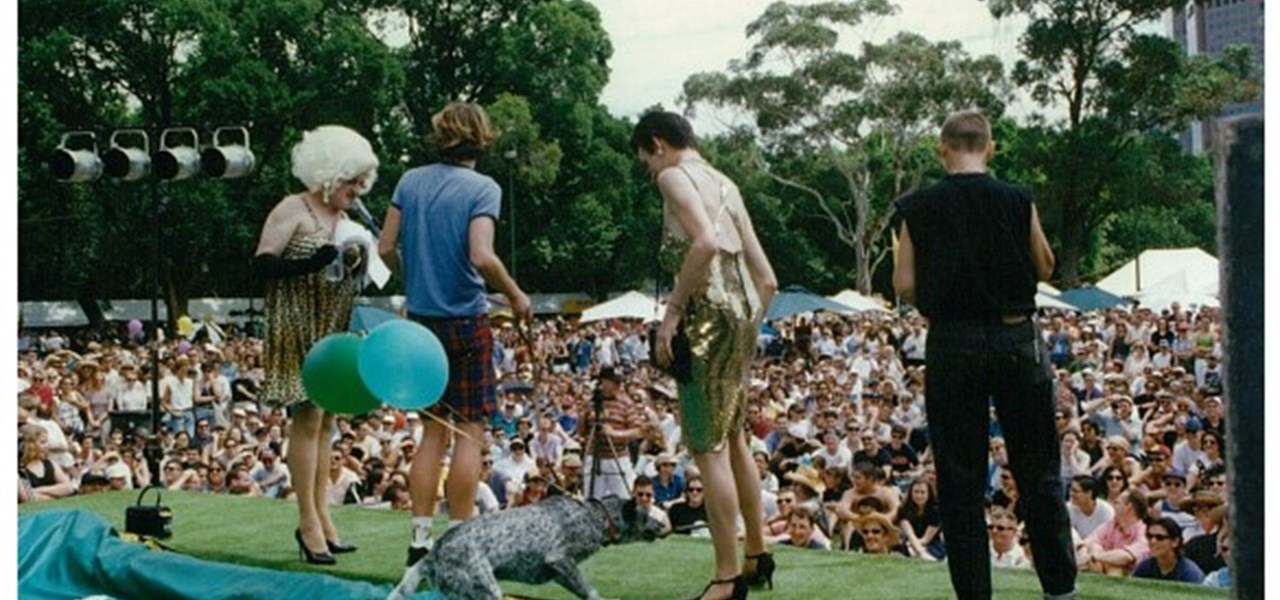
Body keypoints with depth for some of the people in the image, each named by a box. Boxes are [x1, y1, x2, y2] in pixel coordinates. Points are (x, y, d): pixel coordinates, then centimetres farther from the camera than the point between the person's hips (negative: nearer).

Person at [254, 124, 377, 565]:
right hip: (300, 332, -8)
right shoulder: (292, 210, -7)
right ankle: (308, 522, -6)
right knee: (307, 418, -10)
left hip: (334, 333, 8)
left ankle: (321, 514, 12)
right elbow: (262, 265, -14)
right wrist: (311, 263, -26)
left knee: (325, 420, 8)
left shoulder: (344, 218, 15)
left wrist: (358, 261, 2)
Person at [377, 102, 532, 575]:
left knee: (434, 429, 13)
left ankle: (421, 541, 13)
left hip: (421, 318, 5)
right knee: (470, 431, 3)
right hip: (465, 321, -5)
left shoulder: (410, 182, 5)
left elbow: (386, 248, 6)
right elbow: (482, 257, -21)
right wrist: (516, 296, -6)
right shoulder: (483, 188, -10)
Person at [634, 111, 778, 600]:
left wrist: (673, 310, -18)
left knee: (708, 447, -6)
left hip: (709, 315, -9)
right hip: (743, 312, 9)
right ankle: (757, 557, 28)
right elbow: (767, 279, 20)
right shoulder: (725, 185, 21)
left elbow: (705, 243, -23)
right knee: (732, 439, 19)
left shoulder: (674, 175, -4)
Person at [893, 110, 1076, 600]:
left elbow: (904, 285, -3)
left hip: (952, 344, 0)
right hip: (1016, 339, 1)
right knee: (1038, 471, 12)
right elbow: (1045, 268, 5)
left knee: (959, 478, 6)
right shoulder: (1017, 201, -4)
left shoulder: (918, 208, -4)